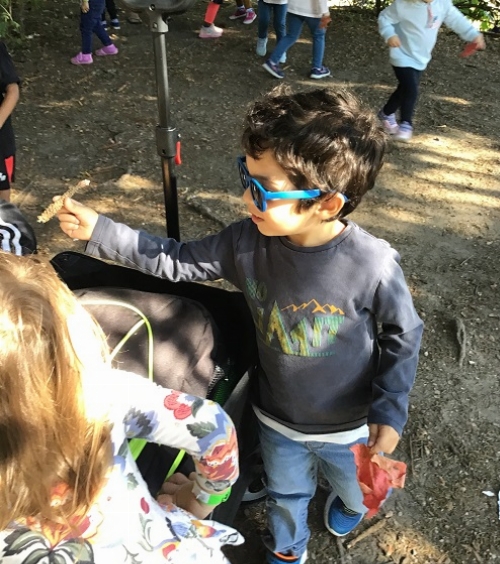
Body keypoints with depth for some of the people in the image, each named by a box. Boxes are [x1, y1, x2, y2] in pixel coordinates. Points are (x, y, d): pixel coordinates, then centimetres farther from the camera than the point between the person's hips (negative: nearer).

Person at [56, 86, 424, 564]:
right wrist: (100, 232, -15)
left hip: (349, 426, -2)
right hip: (277, 419, 2)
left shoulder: (374, 266, -33)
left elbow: (403, 336, -16)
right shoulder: (248, 242, -23)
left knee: (353, 483, 32)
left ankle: (351, 501, 69)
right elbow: (177, 262, -11)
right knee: (285, 494, 29)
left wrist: (390, 412, -15)